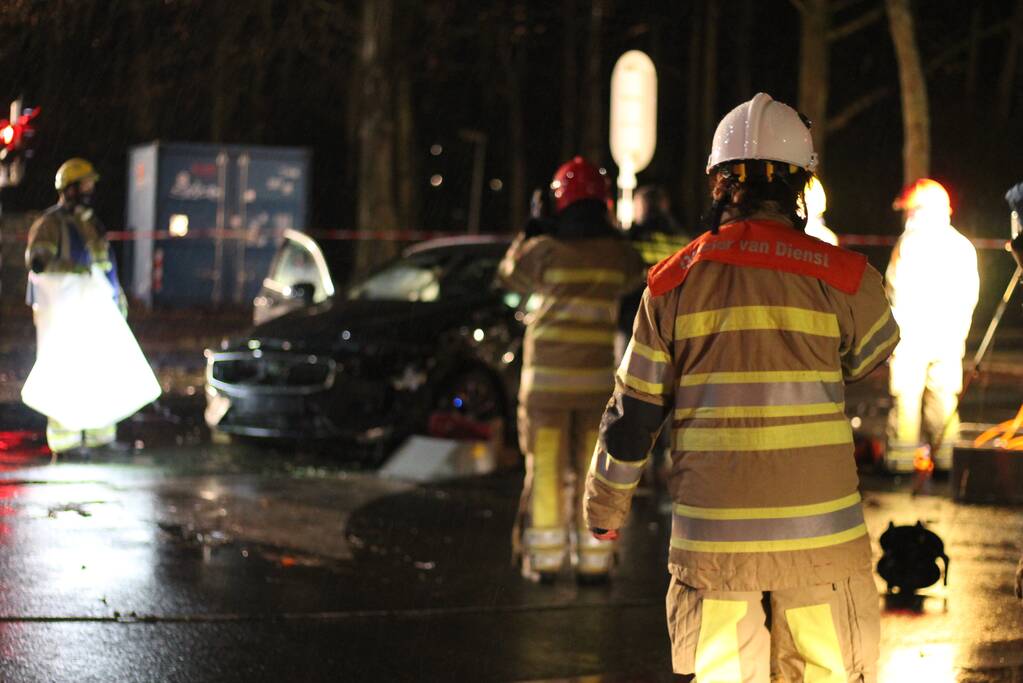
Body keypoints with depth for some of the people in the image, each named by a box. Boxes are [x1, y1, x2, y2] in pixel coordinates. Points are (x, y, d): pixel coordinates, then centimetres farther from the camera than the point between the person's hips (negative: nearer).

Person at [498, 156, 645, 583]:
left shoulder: (546, 249, -8)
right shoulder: (615, 251, -2)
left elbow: (509, 273, 11)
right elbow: (634, 275, 21)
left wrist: (528, 234, 24)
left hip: (548, 375, -2)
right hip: (598, 375, 2)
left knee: (546, 468, 6)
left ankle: (545, 558, 8)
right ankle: (593, 560, 8)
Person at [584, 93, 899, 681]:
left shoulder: (674, 281, 3)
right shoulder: (844, 278, -2)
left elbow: (633, 413, 8)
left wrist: (606, 506, 19)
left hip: (712, 535, 1)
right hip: (821, 534, -1)